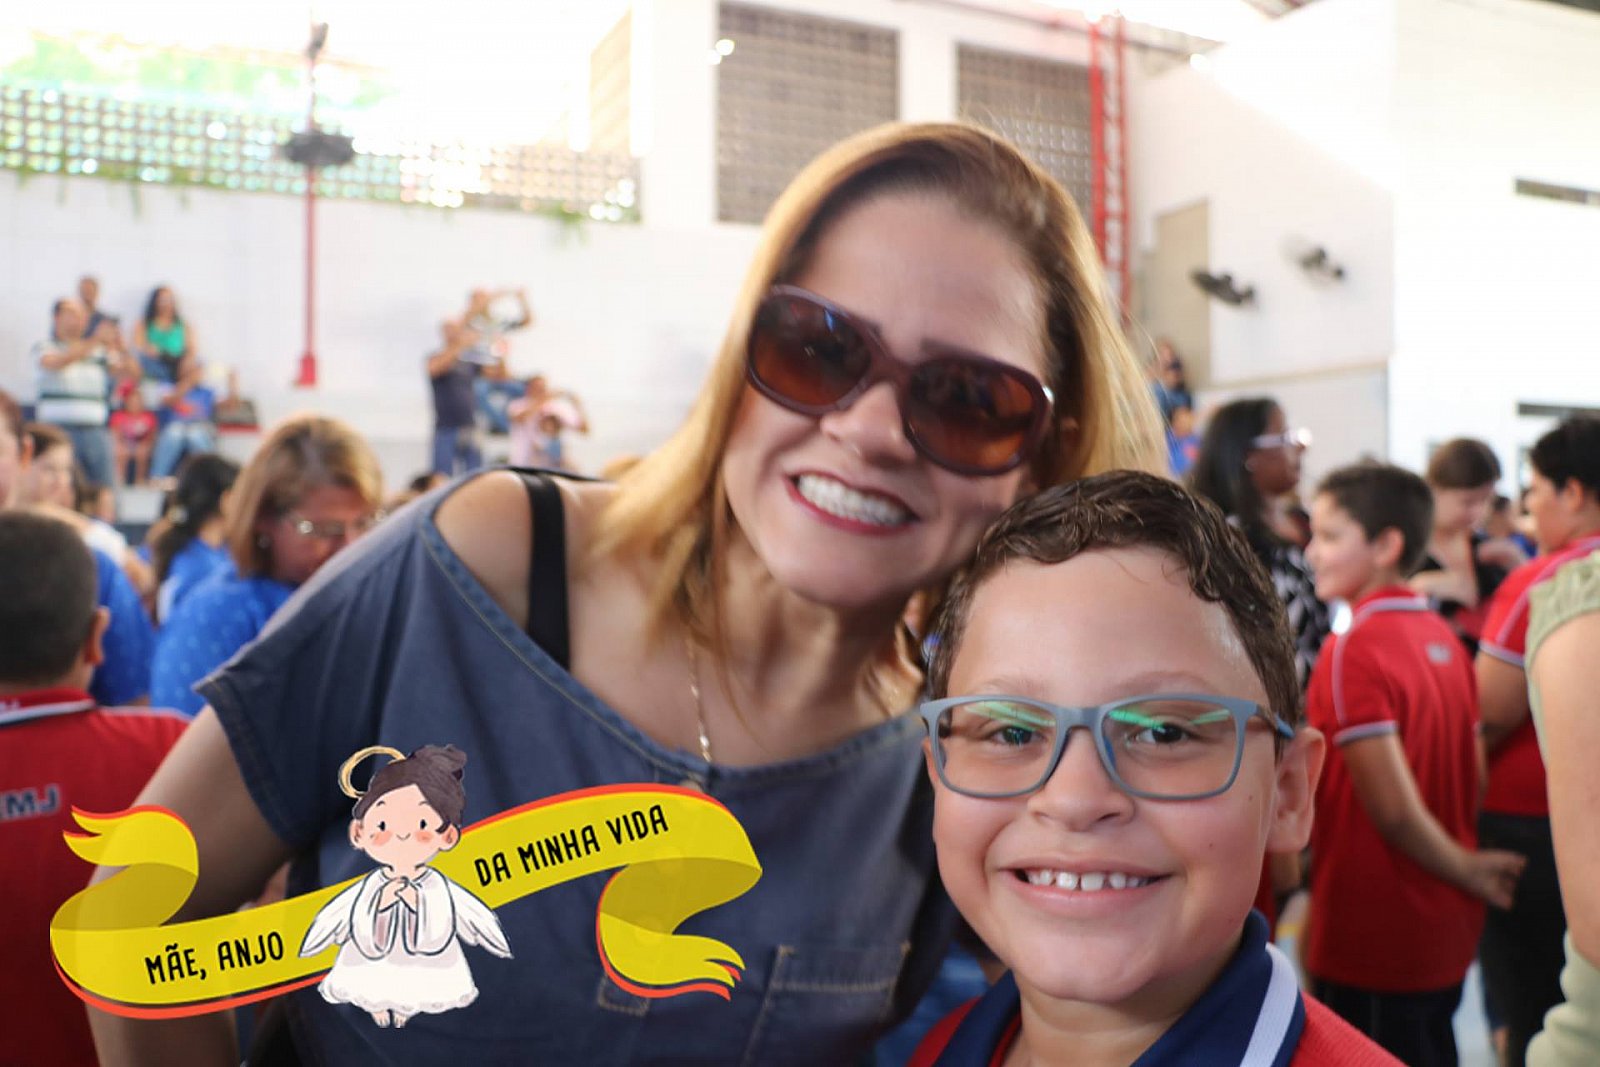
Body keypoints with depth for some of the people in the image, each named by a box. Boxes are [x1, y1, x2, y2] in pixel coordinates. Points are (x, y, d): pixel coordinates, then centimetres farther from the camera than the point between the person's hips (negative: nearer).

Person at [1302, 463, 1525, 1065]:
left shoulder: (1354, 648, -20)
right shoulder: (1442, 637, 5)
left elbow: (1393, 807, -21)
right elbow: (1474, 781, 9)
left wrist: (1465, 870, -6)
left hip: (1372, 944, -8)